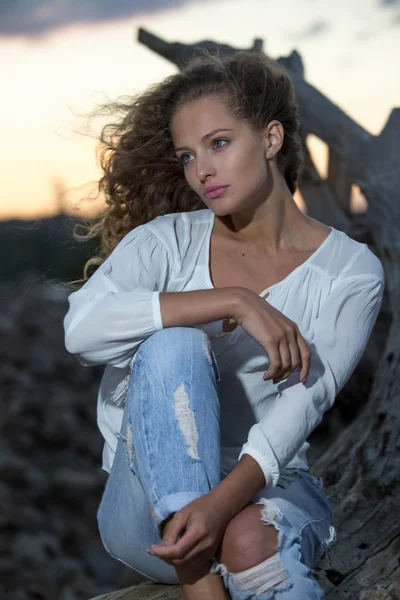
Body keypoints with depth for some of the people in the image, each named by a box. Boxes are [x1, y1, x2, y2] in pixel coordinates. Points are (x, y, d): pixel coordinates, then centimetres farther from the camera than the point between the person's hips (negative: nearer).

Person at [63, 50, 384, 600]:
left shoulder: (350, 271, -2)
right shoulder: (166, 241, 0)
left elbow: (302, 403, -17)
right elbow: (83, 328, -21)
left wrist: (222, 502, -34)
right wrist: (233, 302, -26)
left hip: (267, 489, -2)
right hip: (151, 507, 2)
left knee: (252, 541, -39)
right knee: (171, 345, -29)